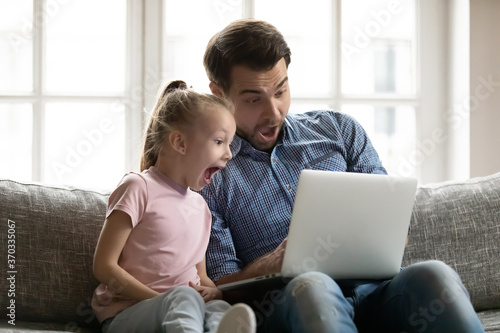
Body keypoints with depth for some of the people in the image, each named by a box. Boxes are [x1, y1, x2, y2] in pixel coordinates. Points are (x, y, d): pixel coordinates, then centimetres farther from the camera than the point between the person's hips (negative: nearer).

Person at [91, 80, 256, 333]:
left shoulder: (199, 205, 21)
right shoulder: (139, 188, -2)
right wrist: (162, 298, -15)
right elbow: (104, 267, -8)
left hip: (184, 306, 5)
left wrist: (213, 290, 2)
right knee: (184, 298, -38)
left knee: (220, 310, -31)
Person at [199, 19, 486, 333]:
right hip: (282, 304, -3)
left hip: (370, 288, 4)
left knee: (434, 275, -31)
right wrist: (280, 259, -17)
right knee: (312, 287, -40)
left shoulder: (340, 130, 19)